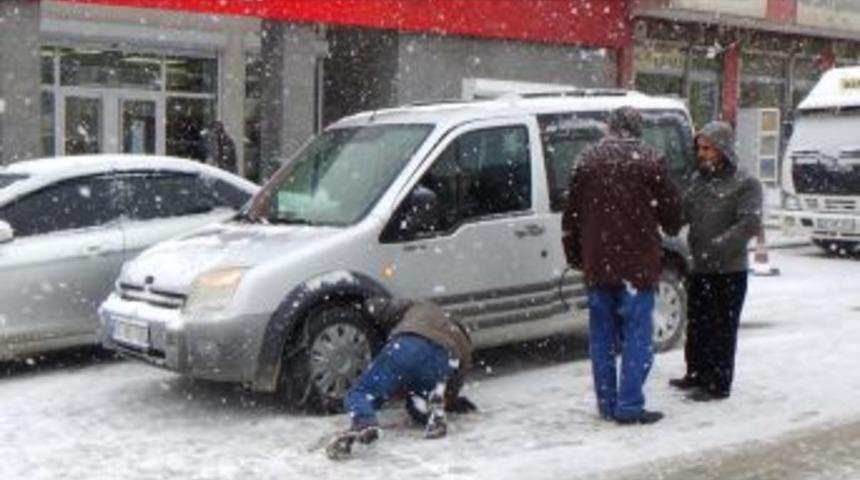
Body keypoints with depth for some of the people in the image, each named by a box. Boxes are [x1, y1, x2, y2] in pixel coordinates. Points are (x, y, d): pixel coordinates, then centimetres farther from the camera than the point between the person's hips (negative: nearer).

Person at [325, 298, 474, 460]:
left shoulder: (421, 307, 40)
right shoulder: (463, 345, 38)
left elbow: (377, 307, 32)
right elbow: (450, 394, 32)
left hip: (405, 348, -2)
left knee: (359, 394, 4)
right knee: (418, 410, 31)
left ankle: (364, 424, -29)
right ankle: (434, 413, -3)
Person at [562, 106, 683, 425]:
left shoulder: (587, 161, 8)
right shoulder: (650, 161, -4)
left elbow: (571, 216, 11)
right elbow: (670, 208, 2)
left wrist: (575, 256, 19)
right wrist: (671, 229, 24)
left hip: (597, 265, 4)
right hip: (637, 263, -4)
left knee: (602, 336, 10)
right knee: (637, 336, 0)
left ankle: (607, 404, 15)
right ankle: (629, 406, -2)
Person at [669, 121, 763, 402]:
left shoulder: (744, 184, -8)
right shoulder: (697, 180, 12)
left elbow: (750, 224, -18)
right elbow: (683, 213, 13)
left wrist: (716, 247, -23)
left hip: (729, 270, -7)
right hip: (699, 268, 7)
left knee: (722, 329, 0)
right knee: (696, 325, 15)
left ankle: (719, 384, 8)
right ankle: (696, 375, 30)